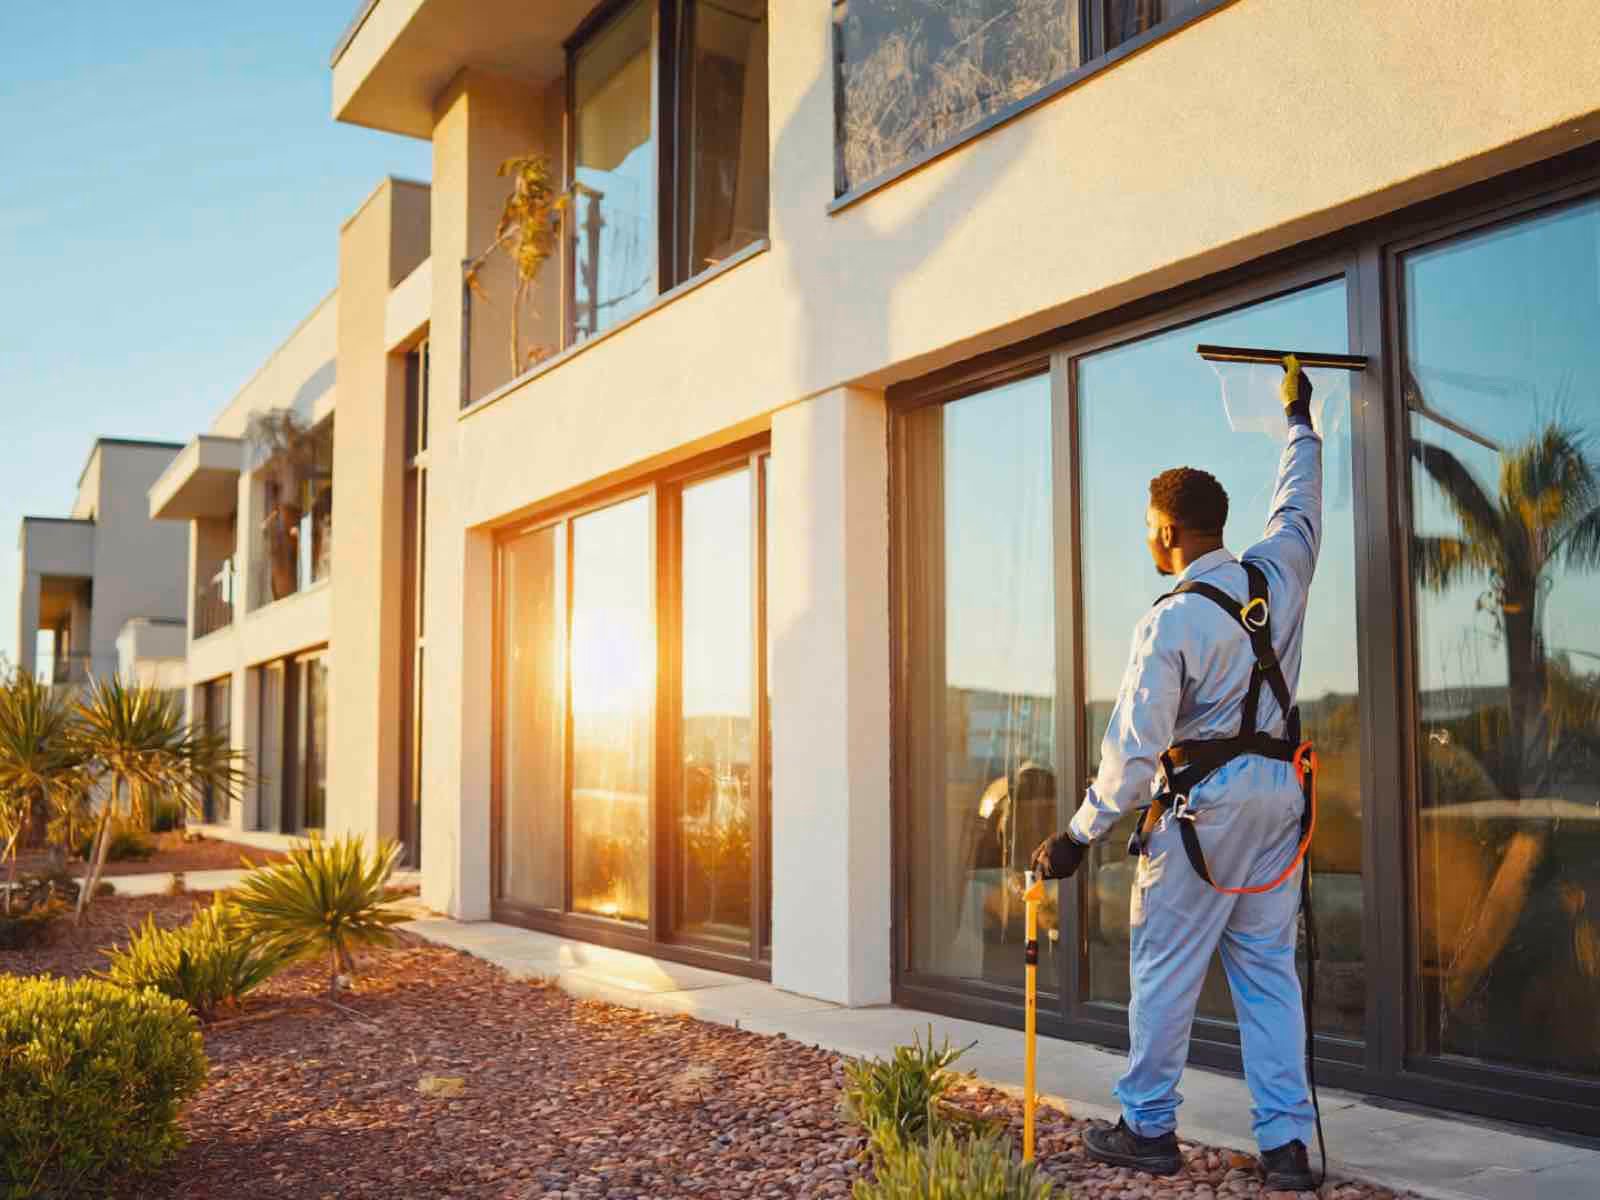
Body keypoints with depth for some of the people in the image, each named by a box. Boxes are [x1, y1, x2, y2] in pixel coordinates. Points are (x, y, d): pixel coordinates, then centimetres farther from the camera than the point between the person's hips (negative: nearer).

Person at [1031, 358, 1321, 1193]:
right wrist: (1299, 420, 41)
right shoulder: (1278, 571, 2)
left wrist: (1079, 835, -7)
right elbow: (1298, 506, 25)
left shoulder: (1170, 622, -14)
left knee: (1166, 968, 5)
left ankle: (1147, 1128, 14)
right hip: (1279, 794, 7)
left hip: (1203, 802, -6)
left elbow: (1135, 747, -15)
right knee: (1268, 968, 10)